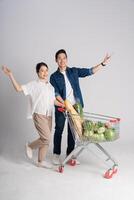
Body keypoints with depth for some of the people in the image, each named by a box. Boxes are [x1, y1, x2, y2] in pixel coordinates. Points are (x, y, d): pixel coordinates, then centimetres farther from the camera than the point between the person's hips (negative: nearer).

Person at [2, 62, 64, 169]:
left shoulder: (50, 86, 13)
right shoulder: (34, 84, -6)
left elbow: (54, 101, 16)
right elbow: (19, 88, -16)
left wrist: (65, 106, 6)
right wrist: (10, 75, -22)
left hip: (49, 116, 7)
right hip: (39, 115, -7)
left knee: (46, 139, 9)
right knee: (46, 138, -13)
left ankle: (41, 161, 22)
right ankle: (30, 146, 14)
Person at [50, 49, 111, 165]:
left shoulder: (74, 71, 6)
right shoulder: (54, 77, -2)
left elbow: (89, 71, 5)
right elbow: (56, 93, -10)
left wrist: (103, 63, -5)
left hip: (75, 106, 3)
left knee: (72, 131, 9)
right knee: (59, 130, 7)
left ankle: (70, 154, 22)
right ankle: (56, 154, 21)